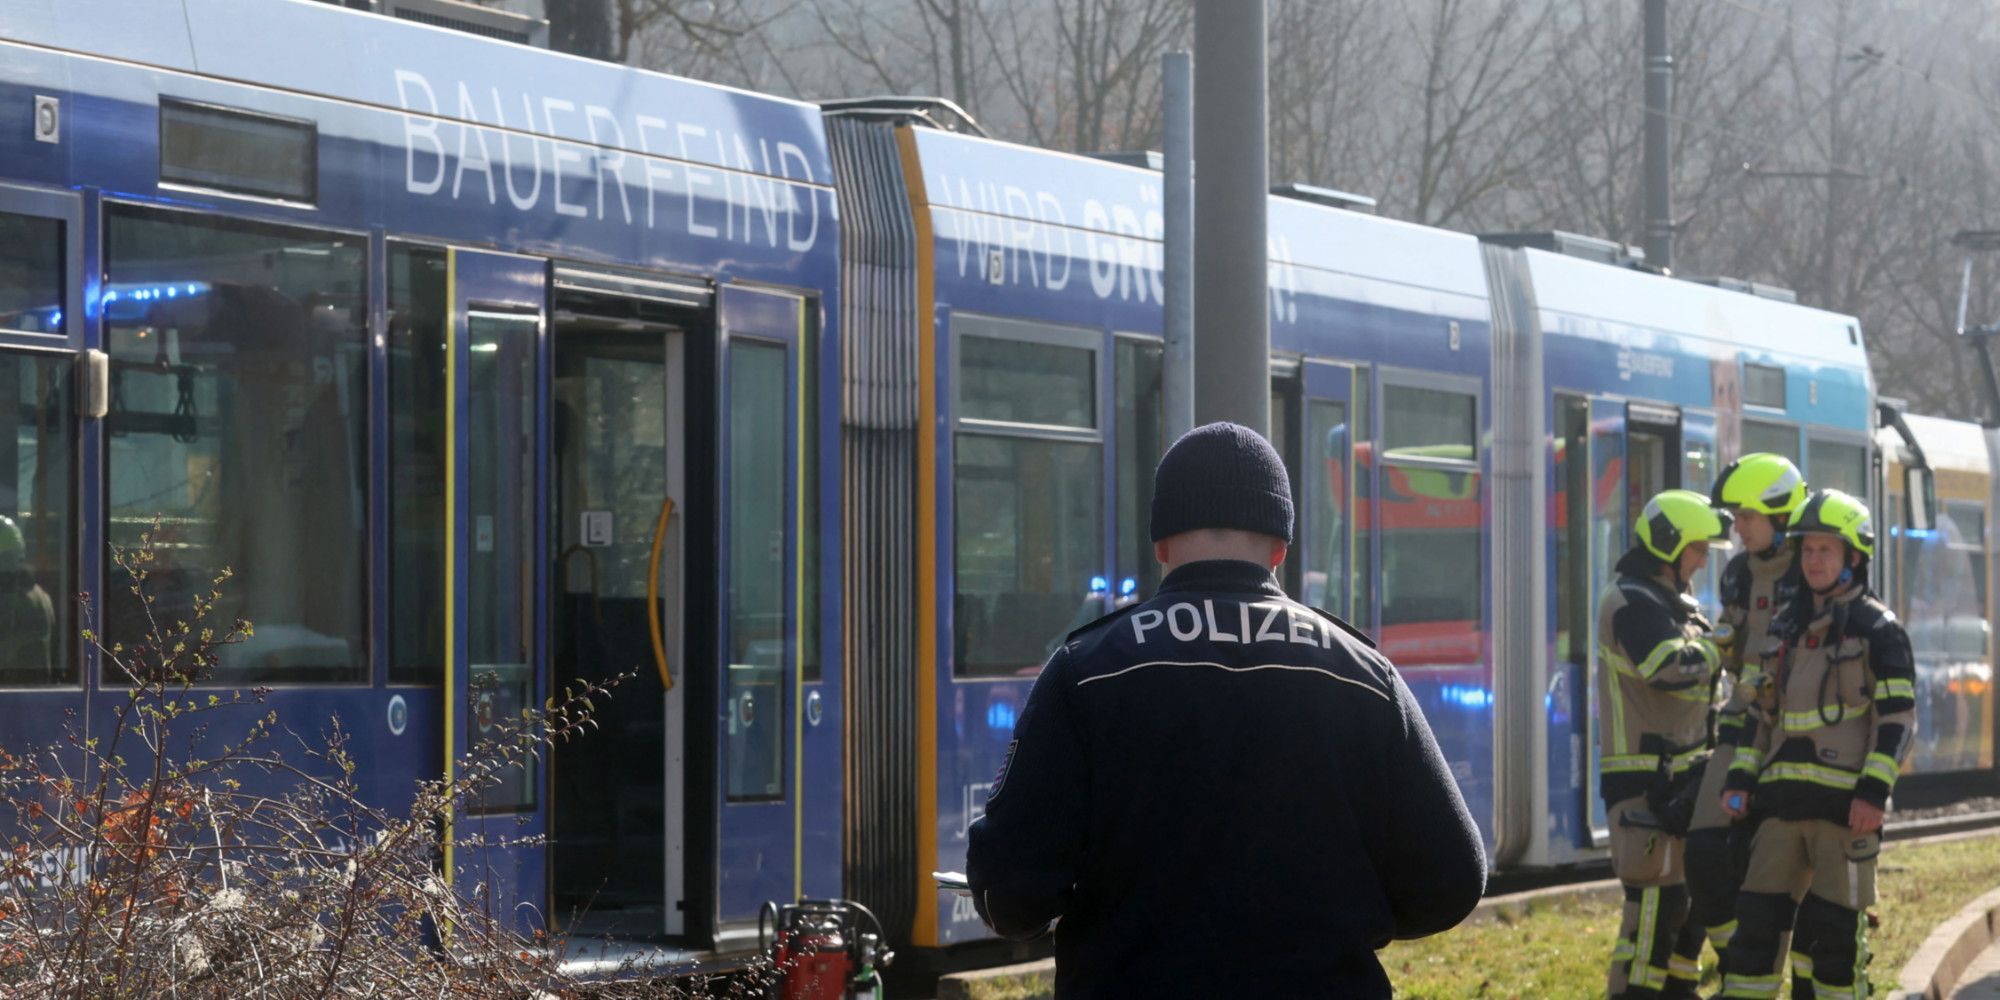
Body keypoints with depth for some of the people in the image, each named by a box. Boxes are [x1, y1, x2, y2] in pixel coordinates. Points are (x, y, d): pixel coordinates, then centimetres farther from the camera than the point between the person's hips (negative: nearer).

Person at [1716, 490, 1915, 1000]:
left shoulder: (1877, 629, -3)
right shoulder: (1786, 627, 16)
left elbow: (1898, 718, -8)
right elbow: (1763, 710, 21)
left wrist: (1874, 791, -17)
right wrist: (1740, 777, 11)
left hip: (1846, 800, -6)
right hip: (1783, 798, 6)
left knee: (1836, 926, -1)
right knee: (1757, 916, 2)